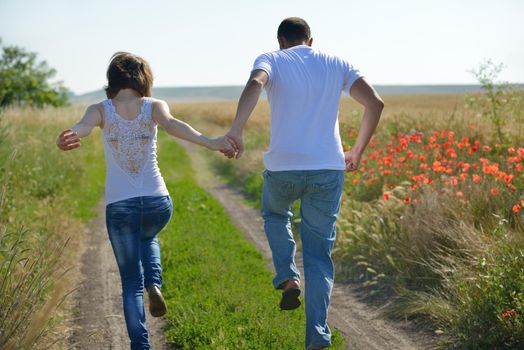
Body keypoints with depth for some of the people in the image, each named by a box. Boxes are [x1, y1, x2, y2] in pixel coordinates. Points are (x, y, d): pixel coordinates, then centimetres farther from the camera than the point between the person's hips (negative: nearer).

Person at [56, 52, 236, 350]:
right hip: (157, 203, 1)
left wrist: (69, 138, -45)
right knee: (147, 238, 37)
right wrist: (210, 143, -37)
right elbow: (172, 125, -22)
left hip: (119, 207, -1)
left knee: (131, 282, 13)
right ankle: (154, 284, 11)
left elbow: (82, 126, -22)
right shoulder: (153, 106, 0)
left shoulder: (101, 110, 1)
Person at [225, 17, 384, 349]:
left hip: (283, 167, -1)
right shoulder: (336, 64, 13)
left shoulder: (272, 60, 5)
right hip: (328, 170, 1)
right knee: (319, 255, 10)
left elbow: (255, 84, -20)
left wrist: (236, 130, -28)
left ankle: (288, 277, 12)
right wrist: (358, 150, 12)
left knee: (275, 214, 33)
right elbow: (375, 102, 3)